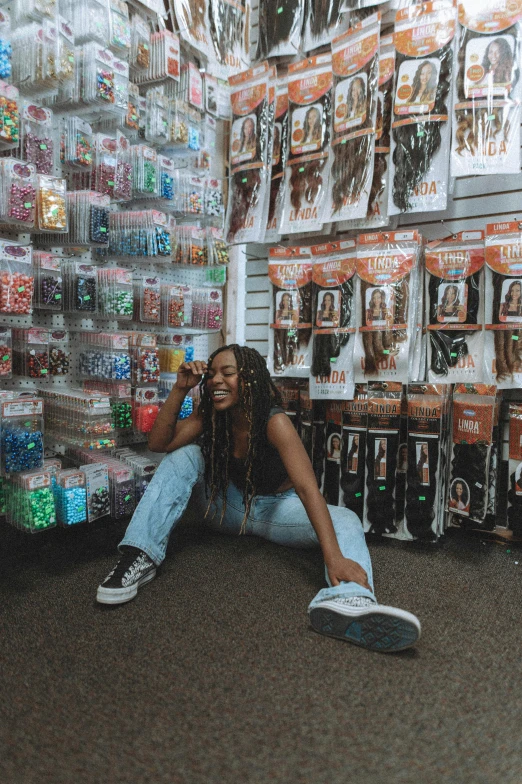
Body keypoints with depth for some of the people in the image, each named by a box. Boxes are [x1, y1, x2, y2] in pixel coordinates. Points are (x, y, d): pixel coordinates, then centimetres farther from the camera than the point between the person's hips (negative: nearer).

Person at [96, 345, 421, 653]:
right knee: (183, 457, -17)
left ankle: (349, 601, -62)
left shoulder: (274, 421, -26)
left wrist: (334, 557, -48)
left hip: (275, 508, -3)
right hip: (229, 505, 4)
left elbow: (307, 487, -37)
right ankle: (141, 557, -26)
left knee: (346, 522, -29)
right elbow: (159, 443, -15)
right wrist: (180, 389, -27)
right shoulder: (211, 415, -10)